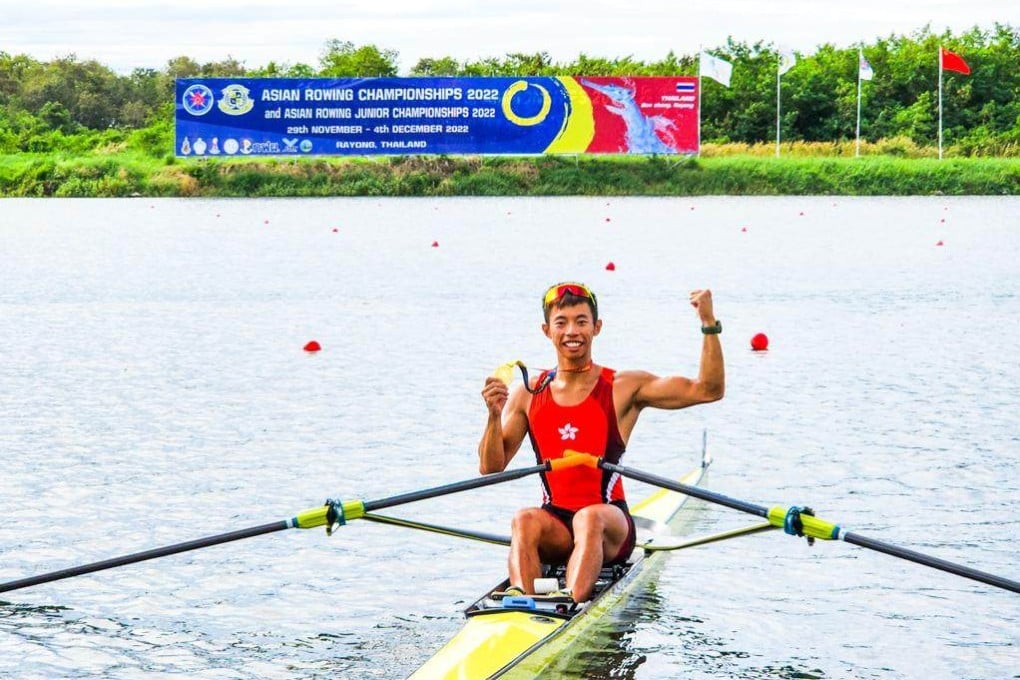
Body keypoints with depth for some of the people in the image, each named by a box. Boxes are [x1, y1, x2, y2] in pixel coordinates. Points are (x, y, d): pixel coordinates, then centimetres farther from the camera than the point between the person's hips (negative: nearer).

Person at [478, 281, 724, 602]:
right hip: (555, 523, 2)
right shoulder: (527, 395, 9)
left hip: (610, 527, -2)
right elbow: (490, 468, 6)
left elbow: (708, 390, -5)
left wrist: (709, 325, -14)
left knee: (590, 517, -35)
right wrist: (494, 416, -11)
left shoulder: (623, 388, 2)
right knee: (525, 521, -30)